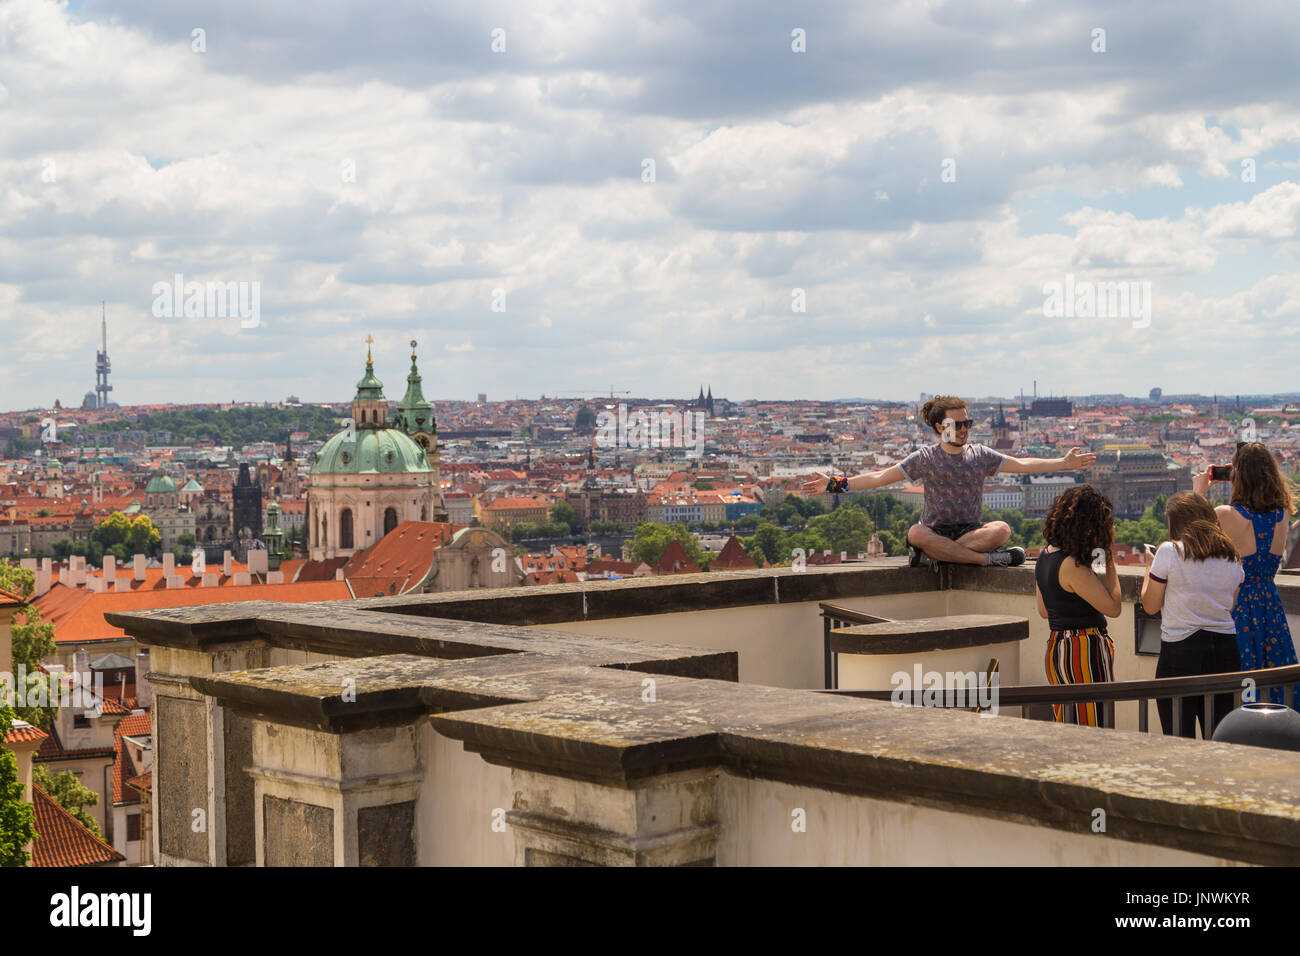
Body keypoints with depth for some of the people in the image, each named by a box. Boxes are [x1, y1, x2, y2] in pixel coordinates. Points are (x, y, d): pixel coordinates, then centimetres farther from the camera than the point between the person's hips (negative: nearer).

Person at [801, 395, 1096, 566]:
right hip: (936, 531, -1)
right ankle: (987, 559, -34)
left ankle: (930, 556, -31)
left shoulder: (981, 455, 11)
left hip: (972, 531, 2)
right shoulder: (925, 459, 5)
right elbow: (880, 477, 1)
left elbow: (1021, 465, 9)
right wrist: (836, 485, -9)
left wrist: (1064, 463, 0)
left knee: (1002, 529, -32)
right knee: (916, 533, -38)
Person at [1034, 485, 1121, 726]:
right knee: (1092, 726, -4)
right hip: (1085, 650, -9)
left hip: (1056, 649, 9)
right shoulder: (1073, 566, -20)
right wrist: (1110, 558, -9)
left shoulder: (1045, 557, 8)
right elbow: (1113, 607, -16)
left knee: (1066, 731, 14)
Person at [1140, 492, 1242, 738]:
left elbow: (1150, 606, -1)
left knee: (1179, 738, 0)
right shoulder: (1232, 557, 7)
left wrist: (1150, 569, 15)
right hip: (1226, 651, 5)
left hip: (1180, 653, -5)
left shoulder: (1169, 552, -8)